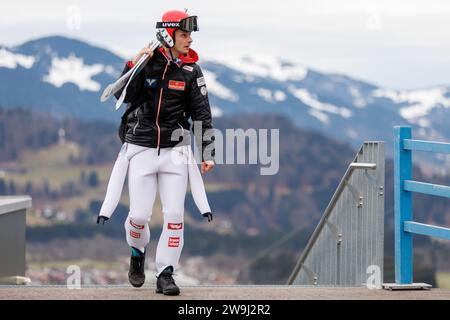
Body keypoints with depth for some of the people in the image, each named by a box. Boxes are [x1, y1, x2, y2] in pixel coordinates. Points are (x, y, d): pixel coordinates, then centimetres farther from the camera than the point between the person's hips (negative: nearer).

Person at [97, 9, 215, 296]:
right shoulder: (146, 61, -4)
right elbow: (123, 95, -14)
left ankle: (165, 275, 2)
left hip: (174, 151, 2)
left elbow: (202, 115, 2)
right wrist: (133, 66, -27)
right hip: (141, 150, -2)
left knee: (174, 215, -6)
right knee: (140, 215, -2)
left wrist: (208, 153, -2)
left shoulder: (191, 70, 1)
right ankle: (138, 251, 31)